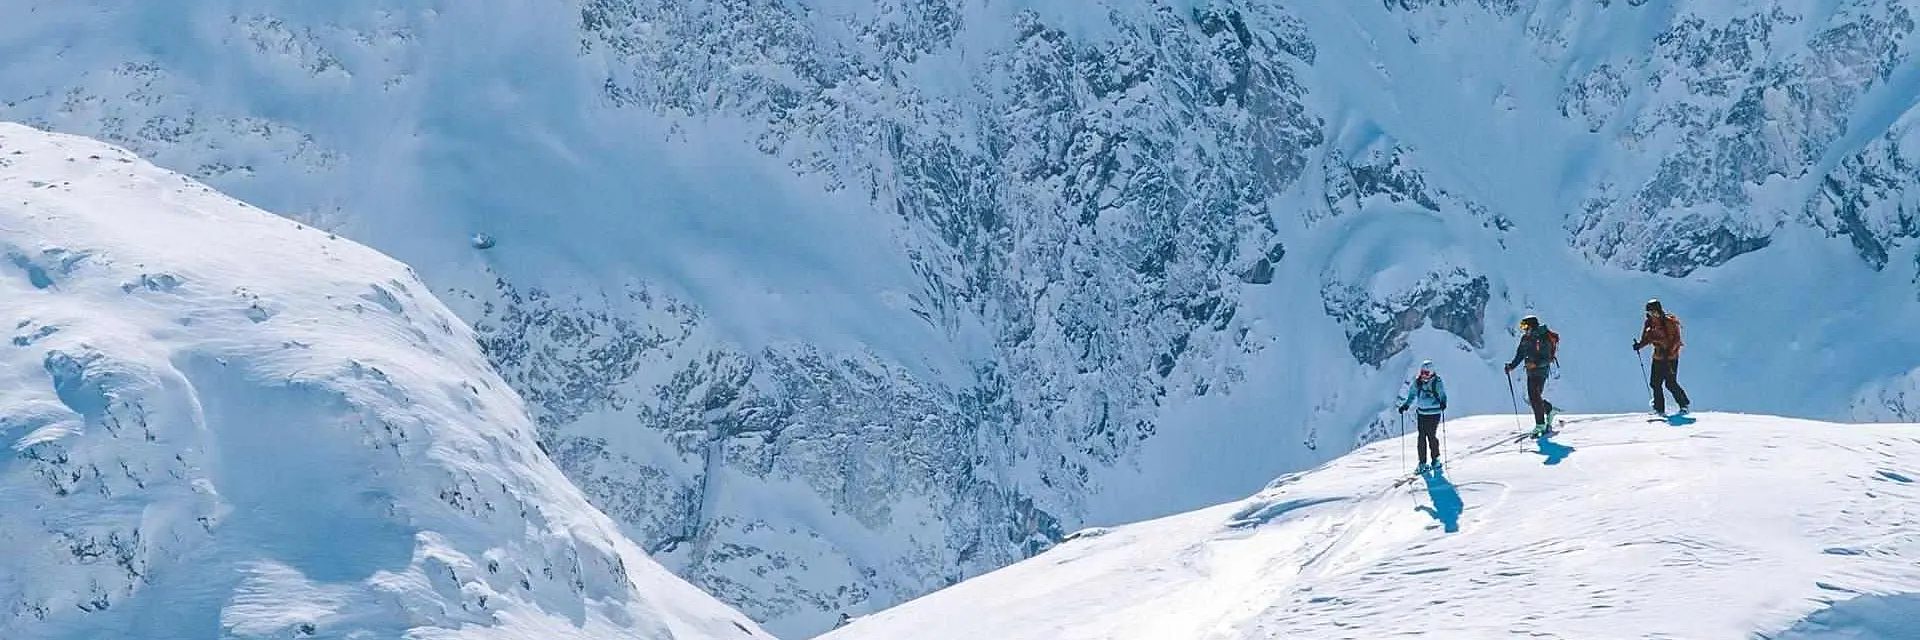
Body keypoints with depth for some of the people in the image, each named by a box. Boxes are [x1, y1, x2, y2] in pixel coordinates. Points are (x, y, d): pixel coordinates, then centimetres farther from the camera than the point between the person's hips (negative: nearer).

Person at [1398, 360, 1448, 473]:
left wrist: (1443, 403, -31)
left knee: (1431, 436, -5)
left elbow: (1442, 395, -10)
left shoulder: (1437, 382, -9)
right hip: (1421, 412, 4)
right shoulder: (1417, 382, 4)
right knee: (1421, 437, 2)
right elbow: (1412, 395, 15)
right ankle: (1422, 463, 7)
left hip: (1433, 413, -4)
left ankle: (1436, 460, 13)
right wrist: (1405, 405, 3)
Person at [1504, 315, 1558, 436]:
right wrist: (1512, 366, 3)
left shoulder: (1543, 339, -18)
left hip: (1541, 371, -8)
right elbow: (1520, 354, 13)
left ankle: (1540, 425, -5)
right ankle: (1550, 410, 32)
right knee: (1532, 397, 9)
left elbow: (1547, 359, -21)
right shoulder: (1525, 338, 4)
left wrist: (1535, 363, -34)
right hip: (1530, 372, 8)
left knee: (1536, 397, -12)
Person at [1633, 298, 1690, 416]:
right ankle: (1660, 409, 6)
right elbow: (1647, 339, 11)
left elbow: (1676, 339, -13)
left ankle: (1684, 405, 6)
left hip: (1671, 356, -6)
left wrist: (1669, 351, -24)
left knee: (1670, 383, -10)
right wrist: (1639, 345, -9)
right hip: (1658, 357, 6)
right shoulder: (1649, 323, 5)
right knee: (1655, 383, -2)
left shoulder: (1669, 321, -12)